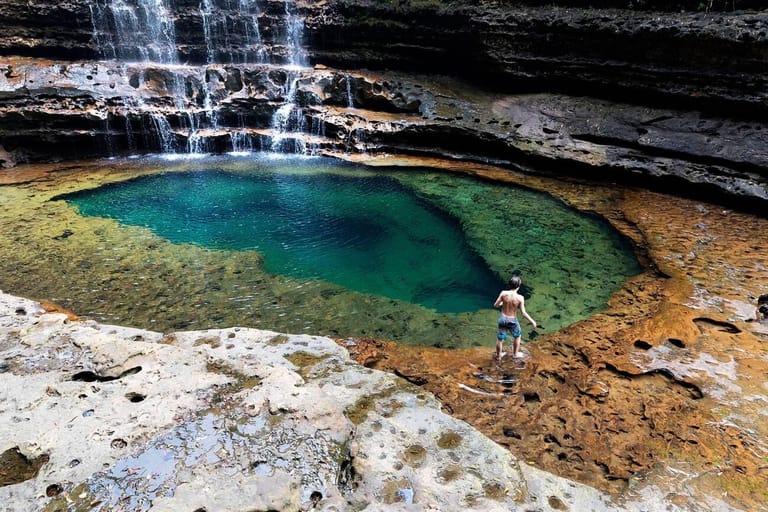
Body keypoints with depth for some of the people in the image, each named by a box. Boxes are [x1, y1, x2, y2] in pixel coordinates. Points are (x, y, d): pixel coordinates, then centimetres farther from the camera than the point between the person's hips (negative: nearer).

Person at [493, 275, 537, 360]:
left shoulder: (503, 293, -17)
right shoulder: (520, 298, -21)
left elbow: (495, 305, -7)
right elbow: (523, 313, -17)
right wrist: (532, 321, -4)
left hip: (502, 318, 2)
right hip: (512, 320, -2)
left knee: (500, 338, 19)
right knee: (518, 336, 28)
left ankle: (499, 355, 37)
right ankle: (515, 353, 41)